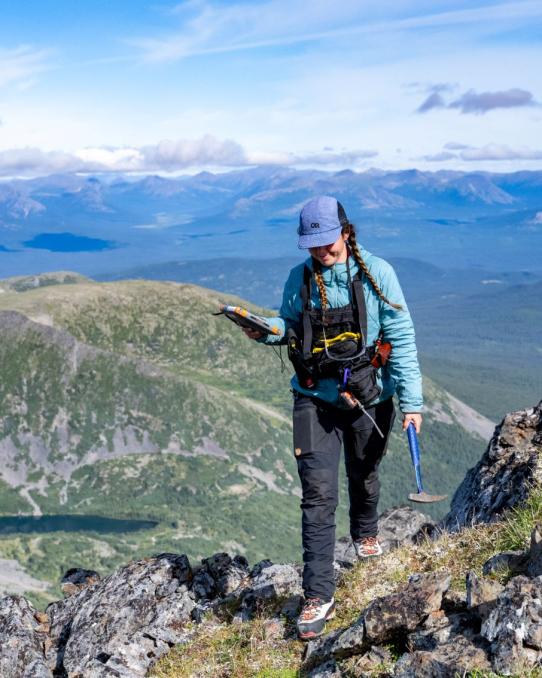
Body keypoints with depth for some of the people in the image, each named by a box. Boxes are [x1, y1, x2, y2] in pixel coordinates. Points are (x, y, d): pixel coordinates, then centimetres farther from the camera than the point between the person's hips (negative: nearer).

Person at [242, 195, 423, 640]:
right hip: (315, 400, 1)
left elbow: (401, 339, -9)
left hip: (369, 400, 0)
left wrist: (412, 401, -12)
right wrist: (267, 331, -12)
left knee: (364, 477, 22)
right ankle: (319, 596, 0)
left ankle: (365, 533, 54)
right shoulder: (299, 278, -2)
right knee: (318, 495, -6)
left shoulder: (377, 274, -10)